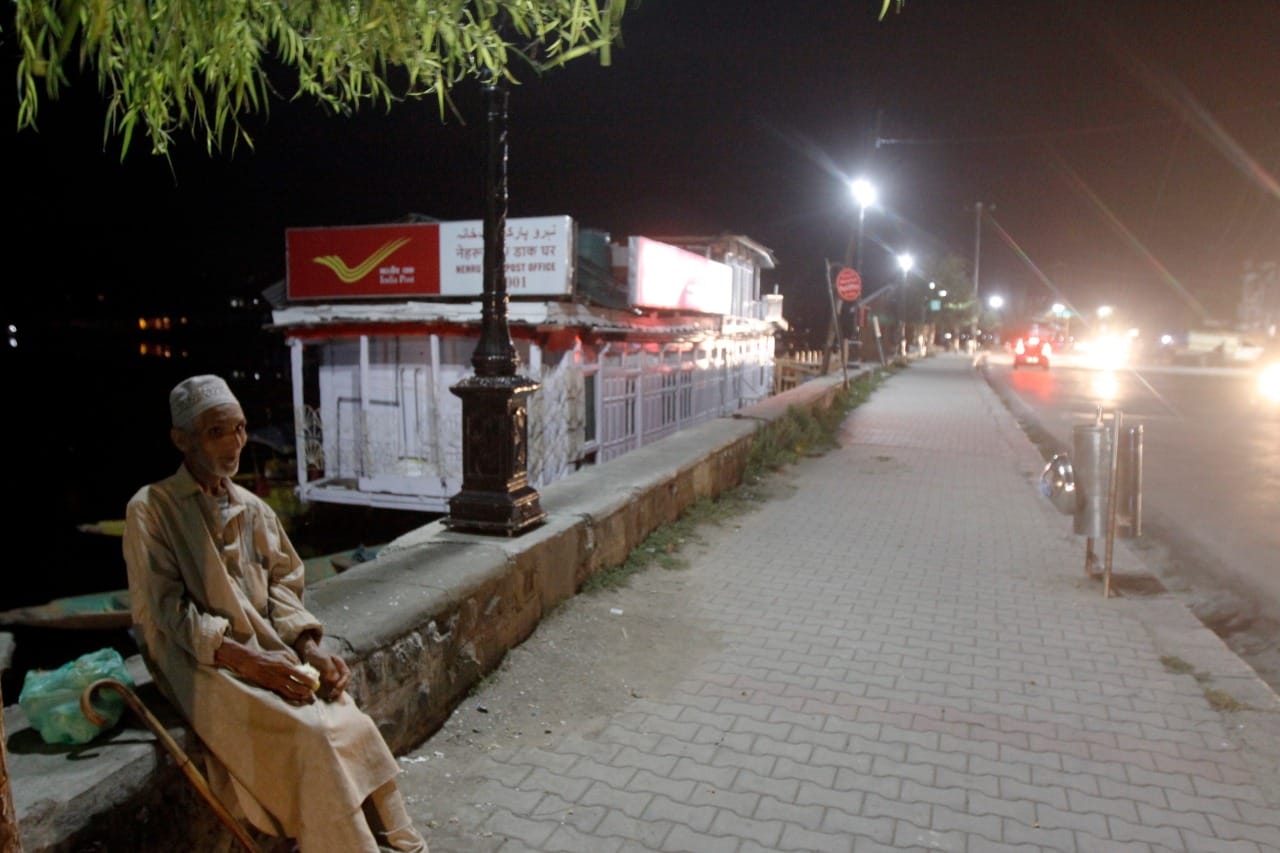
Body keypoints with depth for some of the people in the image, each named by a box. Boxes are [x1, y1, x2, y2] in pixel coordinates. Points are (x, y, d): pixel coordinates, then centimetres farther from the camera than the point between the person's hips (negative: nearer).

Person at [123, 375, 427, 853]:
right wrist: (248, 660, -20)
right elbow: (168, 610, -9)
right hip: (204, 667, -5)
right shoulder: (151, 509, -3)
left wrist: (309, 648, -8)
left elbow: (282, 584, 10)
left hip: (271, 652, 5)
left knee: (357, 727, -19)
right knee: (310, 734, -27)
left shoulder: (253, 508, 14)